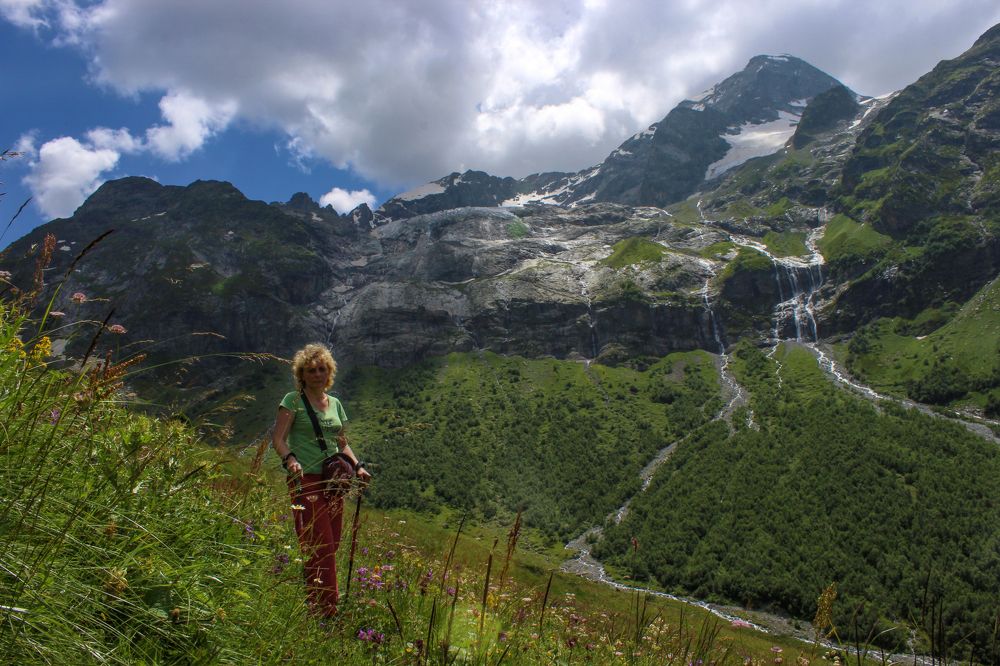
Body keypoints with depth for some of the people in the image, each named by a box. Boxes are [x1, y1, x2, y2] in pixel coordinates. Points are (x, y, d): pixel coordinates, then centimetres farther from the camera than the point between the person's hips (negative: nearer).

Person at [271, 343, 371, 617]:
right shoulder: (293, 400, -2)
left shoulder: (335, 404, 15)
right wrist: (290, 459, -29)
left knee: (332, 545, 10)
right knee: (320, 546, -10)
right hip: (305, 479, -6)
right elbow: (278, 438, -10)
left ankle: (326, 605, 24)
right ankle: (325, 610, -3)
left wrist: (357, 466, 5)